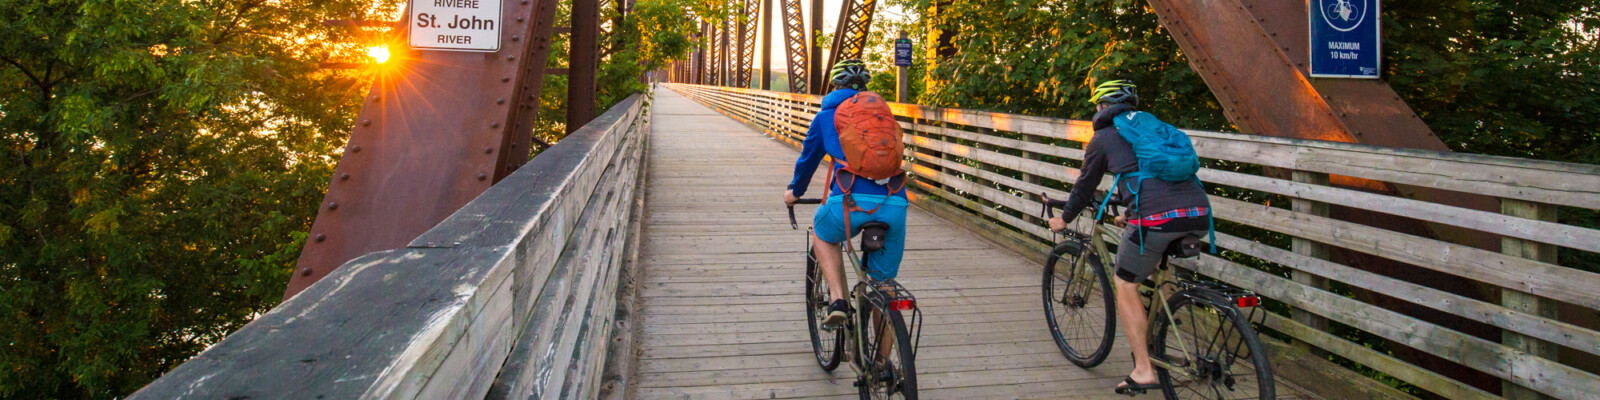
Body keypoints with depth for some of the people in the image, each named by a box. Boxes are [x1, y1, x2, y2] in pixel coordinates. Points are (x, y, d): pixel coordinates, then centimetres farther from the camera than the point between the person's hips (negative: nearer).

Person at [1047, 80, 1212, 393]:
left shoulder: (1103, 138, 14)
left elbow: (1084, 188, 23)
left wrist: (1064, 220, 41)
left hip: (1155, 217, -6)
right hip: (1199, 214, 6)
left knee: (1126, 288, 10)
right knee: (1162, 265, 33)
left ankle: (1144, 371, 7)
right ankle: (1155, 340, 34)